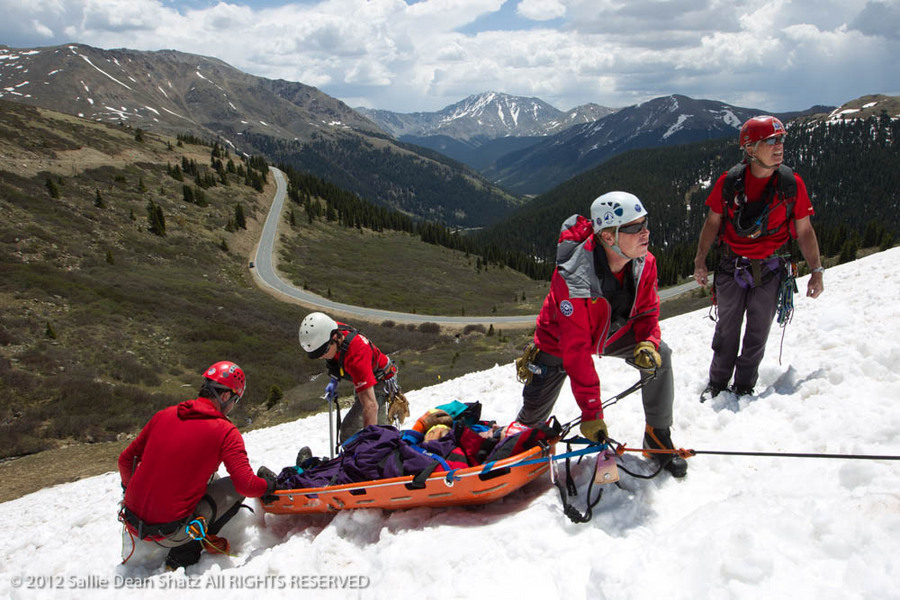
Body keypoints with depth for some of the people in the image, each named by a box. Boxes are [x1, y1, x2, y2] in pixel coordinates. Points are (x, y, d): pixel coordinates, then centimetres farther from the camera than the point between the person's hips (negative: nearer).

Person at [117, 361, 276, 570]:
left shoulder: (164, 415, 5)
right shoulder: (226, 432, -10)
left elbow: (125, 460, 14)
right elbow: (246, 485, -15)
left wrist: (129, 488, 34)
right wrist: (269, 485, 7)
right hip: (168, 533, -7)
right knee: (235, 488, 8)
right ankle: (185, 554, 2)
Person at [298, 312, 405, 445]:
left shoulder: (355, 356, -45)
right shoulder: (331, 331, -22)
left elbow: (370, 406, -47)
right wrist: (334, 380, -4)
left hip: (381, 383, -9)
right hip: (364, 380, 9)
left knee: (349, 431, -22)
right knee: (379, 427, 28)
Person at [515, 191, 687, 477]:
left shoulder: (644, 263, -22)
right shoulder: (572, 278, -40)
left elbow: (647, 312, -6)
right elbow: (576, 350, -37)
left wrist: (648, 344, -30)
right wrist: (591, 413, -35)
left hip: (612, 333, 4)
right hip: (559, 342, -4)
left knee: (659, 355, -19)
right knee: (534, 414, 1)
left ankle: (658, 437, -1)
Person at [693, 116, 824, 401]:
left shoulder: (792, 183, -7)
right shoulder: (728, 182, -9)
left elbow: (804, 230, 0)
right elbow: (712, 222, 2)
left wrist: (816, 271, 0)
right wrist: (700, 261, 3)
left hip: (769, 270, 0)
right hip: (731, 267, 0)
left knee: (758, 332, 8)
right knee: (727, 329, 10)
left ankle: (744, 387, 24)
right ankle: (717, 383, 26)